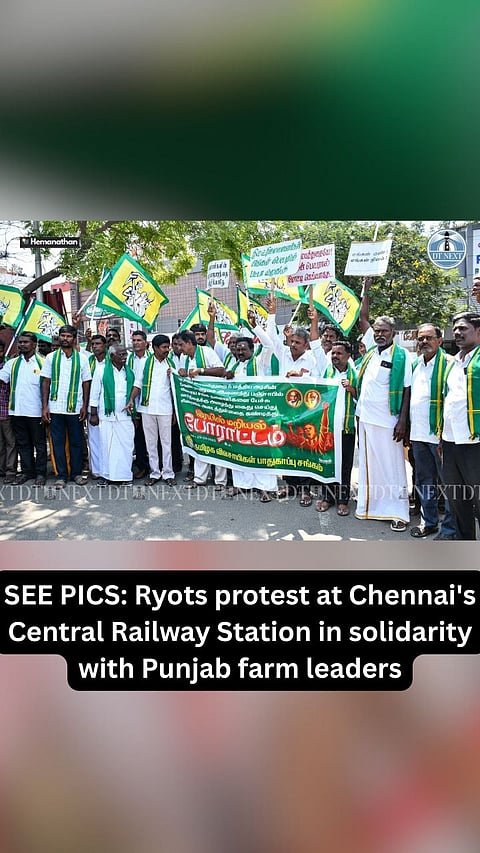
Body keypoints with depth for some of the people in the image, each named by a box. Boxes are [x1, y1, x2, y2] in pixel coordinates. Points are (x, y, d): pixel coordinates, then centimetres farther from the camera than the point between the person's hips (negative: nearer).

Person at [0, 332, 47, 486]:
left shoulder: (42, 363, -1)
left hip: (36, 411, -4)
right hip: (17, 410, 4)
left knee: (39, 443, 4)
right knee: (22, 443, 11)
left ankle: (40, 473, 11)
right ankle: (27, 471, 21)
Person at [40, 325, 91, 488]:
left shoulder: (82, 358, 4)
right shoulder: (51, 357, 6)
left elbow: (86, 383, 4)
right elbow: (46, 382, 5)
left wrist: (85, 406, -2)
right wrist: (44, 406, -2)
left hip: (75, 407, -1)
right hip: (55, 407, 1)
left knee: (76, 442, 6)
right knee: (58, 442, 5)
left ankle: (77, 473, 17)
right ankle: (61, 475, 13)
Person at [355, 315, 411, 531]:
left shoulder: (401, 356, -5)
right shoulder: (369, 354, 11)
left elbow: (406, 391, -8)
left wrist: (402, 421, -14)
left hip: (387, 421, -5)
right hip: (365, 418, 6)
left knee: (392, 465, 0)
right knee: (368, 463, 11)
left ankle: (397, 512, 7)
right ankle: (369, 505, 22)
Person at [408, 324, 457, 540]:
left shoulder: (448, 364, -9)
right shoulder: (415, 365, 12)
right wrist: (407, 429, 15)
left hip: (440, 435, -7)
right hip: (418, 434, 7)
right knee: (424, 481, 16)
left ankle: (449, 529, 13)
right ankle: (429, 522, 30)